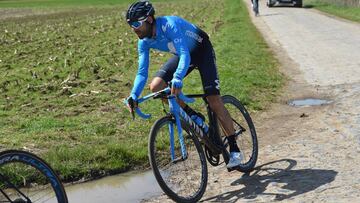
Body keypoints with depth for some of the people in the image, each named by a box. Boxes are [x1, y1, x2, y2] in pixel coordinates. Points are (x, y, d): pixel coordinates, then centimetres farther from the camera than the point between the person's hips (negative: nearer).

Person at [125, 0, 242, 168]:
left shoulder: (169, 25, -35)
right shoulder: (144, 42, -14)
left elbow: (185, 55, -45)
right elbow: (142, 73, -12)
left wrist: (177, 79, -61)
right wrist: (133, 96, -27)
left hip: (202, 50, -6)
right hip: (182, 54, 6)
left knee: (214, 100, -16)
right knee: (155, 87, -15)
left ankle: (234, 149, -6)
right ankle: (193, 117, 4)